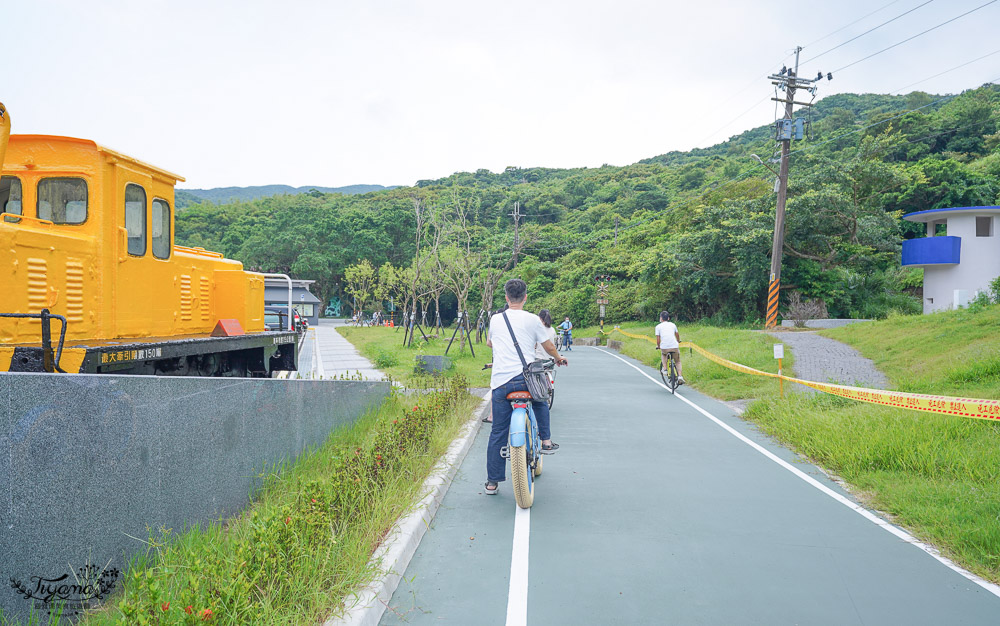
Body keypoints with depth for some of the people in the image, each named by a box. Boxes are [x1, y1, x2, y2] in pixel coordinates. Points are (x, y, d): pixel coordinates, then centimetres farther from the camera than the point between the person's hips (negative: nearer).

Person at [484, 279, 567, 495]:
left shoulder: (495, 319, 11)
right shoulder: (532, 320, 2)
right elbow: (548, 346, 11)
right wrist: (559, 358, 32)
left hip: (500, 381, 1)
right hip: (526, 378, -1)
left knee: (498, 433, 6)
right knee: (541, 400, 34)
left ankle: (492, 482, 9)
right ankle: (546, 441, 32)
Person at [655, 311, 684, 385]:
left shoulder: (658, 326, 9)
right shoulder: (673, 325, 17)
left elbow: (658, 340, 5)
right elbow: (677, 335, 33)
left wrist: (658, 346, 25)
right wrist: (678, 341, 54)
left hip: (664, 347, -1)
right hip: (674, 346, 1)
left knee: (663, 355, 34)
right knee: (678, 362, 22)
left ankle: (665, 369, 16)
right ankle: (680, 376, 2)